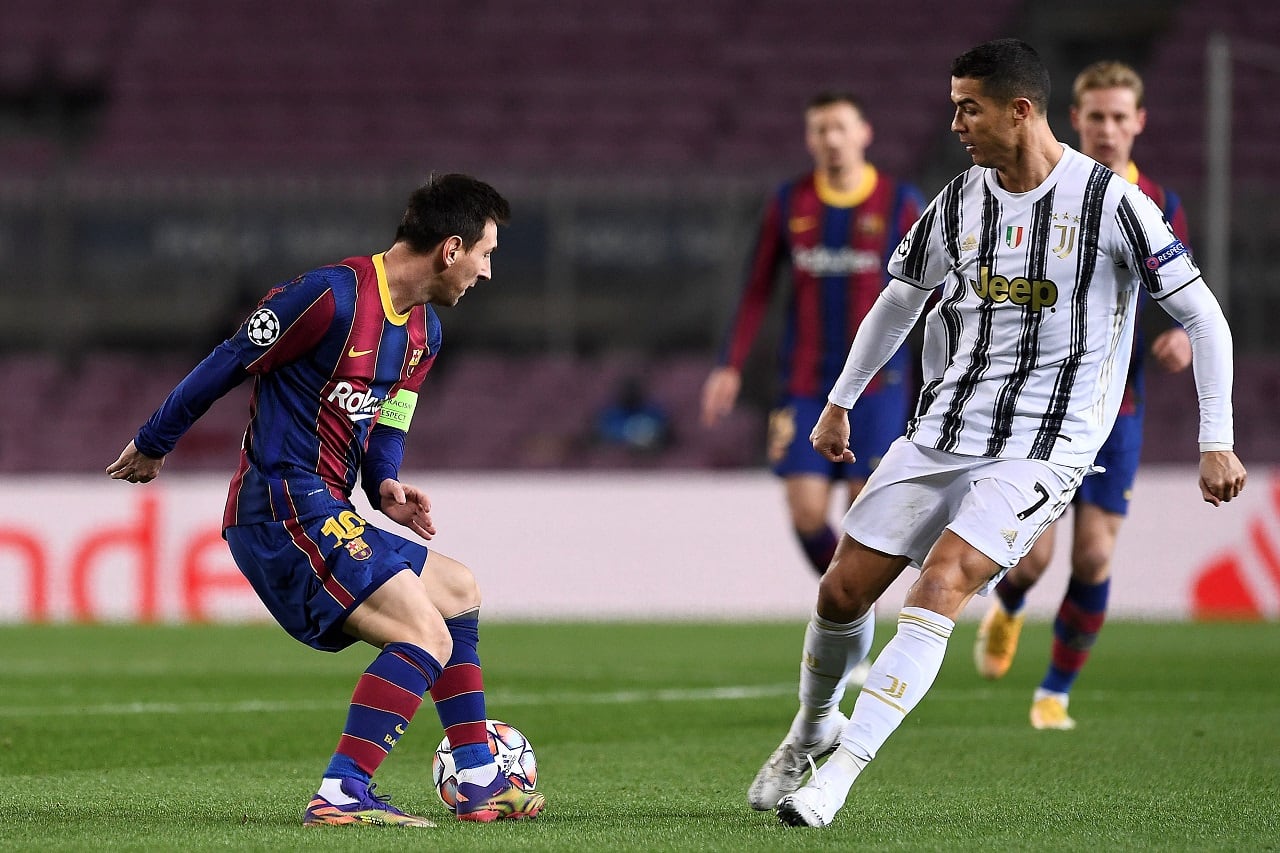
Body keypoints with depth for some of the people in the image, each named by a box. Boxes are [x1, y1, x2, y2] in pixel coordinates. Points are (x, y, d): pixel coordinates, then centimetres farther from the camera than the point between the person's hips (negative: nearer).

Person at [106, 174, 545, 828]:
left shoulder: (424, 331, 14)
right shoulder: (334, 296, -16)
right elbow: (226, 364, -8)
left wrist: (386, 486, 0)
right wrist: (153, 445, 2)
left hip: (326, 514, 10)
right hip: (285, 509, -10)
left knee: (457, 592, 23)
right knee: (427, 638, -20)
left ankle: (480, 785, 29)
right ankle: (341, 796, -25)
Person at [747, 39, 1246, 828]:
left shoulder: (1110, 202, -11)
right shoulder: (961, 202, 4)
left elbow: (1203, 318, -5)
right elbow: (901, 299, 23)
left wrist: (1216, 443, -8)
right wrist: (840, 402, 28)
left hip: (1045, 445, -5)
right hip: (942, 430, 5)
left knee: (942, 580, -24)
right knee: (844, 588, 1)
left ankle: (840, 773, -24)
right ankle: (814, 726, 31)